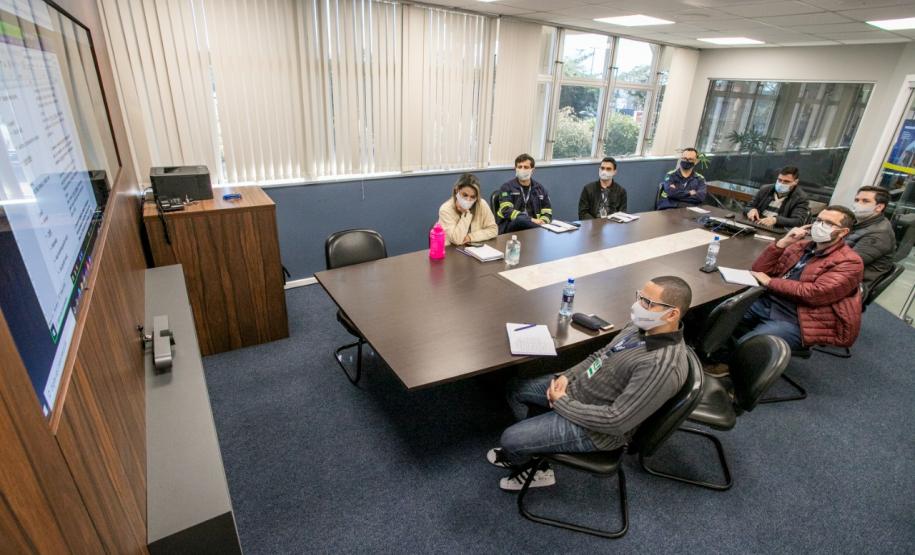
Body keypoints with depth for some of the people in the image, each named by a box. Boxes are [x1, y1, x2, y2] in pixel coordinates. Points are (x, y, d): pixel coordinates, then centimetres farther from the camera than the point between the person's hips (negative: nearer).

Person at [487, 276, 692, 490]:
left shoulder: (663, 366, -34)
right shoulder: (643, 326, -6)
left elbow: (616, 421, -30)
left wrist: (562, 404, -20)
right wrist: (567, 375, -5)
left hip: (593, 427, -9)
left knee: (509, 439, -5)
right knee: (517, 390, 16)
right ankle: (530, 449, 32)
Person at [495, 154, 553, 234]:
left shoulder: (540, 189, 16)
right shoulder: (507, 187, 4)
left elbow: (548, 213, 15)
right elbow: (507, 210, -11)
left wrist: (542, 222, -10)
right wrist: (531, 220, -23)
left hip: (532, 225, 2)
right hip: (509, 227, -2)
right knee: (521, 219, -36)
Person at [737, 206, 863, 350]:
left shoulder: (849, 262, -4)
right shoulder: (801, 245, 15)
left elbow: (816, 293, -19)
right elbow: (760, 269, 9)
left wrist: (770, 282, -12)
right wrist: (783, 242, -4)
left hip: (796, 319, -6)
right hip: (767, 302, 7)